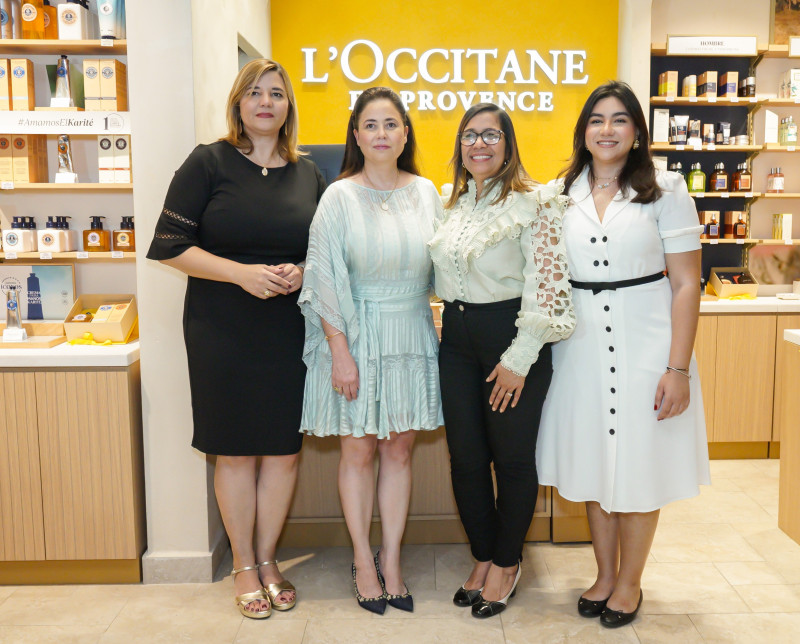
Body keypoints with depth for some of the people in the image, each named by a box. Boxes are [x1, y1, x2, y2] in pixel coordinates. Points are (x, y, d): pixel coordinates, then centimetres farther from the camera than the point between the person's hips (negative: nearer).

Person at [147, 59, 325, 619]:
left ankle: (268, 559, 27)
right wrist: (242, 272, -17)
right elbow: (170, 245, -6)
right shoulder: (208, 163, -2)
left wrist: (303, 272, -9)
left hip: (291, 331, 3)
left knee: (284, 447, 8)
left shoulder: (308, 174, 9)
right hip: (223, 334, -3)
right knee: (236, 450, 6)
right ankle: (245, 566, 25)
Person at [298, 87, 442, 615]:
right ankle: (364, 562, 22)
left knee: (399, 451, 9)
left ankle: (392, 561, 23)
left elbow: (441, 267, 12)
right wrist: (340, 352, -13)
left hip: (412, 334, 3)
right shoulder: (340, 197, -5)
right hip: (357, 335, -3)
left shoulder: (426, 192, 6)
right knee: (359, 452, 6)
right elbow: (325, 280, -7)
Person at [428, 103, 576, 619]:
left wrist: (519, 359, -15)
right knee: (466, 458, 9)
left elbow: (547, 285, -13)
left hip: (510, 339, -5)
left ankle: (507, 562, 24)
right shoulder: (451, 204, 12)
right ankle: (483, 557, 28)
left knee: (513, 457, 5)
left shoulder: (534, 203, -7)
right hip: (457, 339, 6)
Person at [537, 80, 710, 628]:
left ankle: (630, 582, 26)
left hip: (643, 345, -3)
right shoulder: (561, 196, 7)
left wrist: (678, 367, -12)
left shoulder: (665, 191, -1)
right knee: (592, 461, 11)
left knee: (638, 465, 6)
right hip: (580, 349, 3)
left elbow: (686, 284, -5)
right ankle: (605, 574, 31)